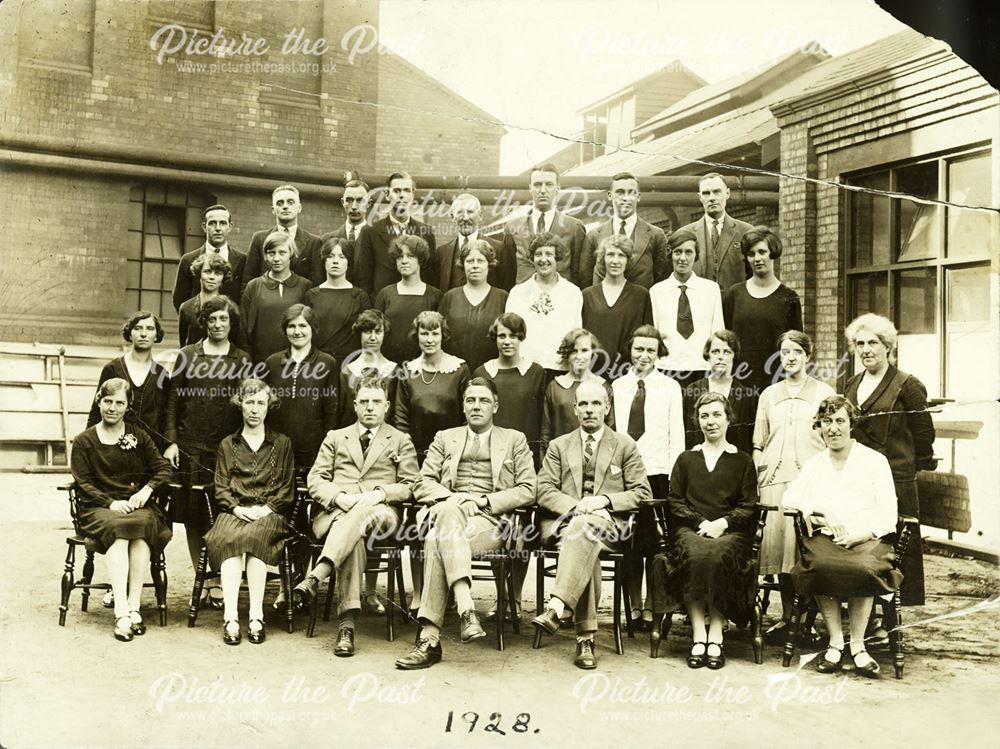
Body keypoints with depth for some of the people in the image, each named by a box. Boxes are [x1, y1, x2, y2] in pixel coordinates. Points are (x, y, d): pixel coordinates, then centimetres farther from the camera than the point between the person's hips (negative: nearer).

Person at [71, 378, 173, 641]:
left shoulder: (138, 435, 15)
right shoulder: (83, 441, 10)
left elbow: (163, 469, 11)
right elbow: (83, 484, 2)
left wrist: (146, 491, -9)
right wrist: (111, 503, -15)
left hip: (138, 504, 1)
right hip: (98, 509, -1)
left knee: (141, 526, -35)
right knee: (118, 527, -36)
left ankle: (133, 607, -35)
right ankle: (121, 612, -41)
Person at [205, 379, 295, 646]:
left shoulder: (282, 444, 17)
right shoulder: (227, 445, 22)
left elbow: (287, 489, 11)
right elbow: (220, 488, 12)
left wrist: (266, 508, -6)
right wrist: (236, 508, -7)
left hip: (269, 513, -1)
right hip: (234, 512, 1)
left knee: (254, 537, -35)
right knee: (228, 539, -33)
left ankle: (256, 616, -38)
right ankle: (230, 617, -40)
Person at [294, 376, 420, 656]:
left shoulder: (401, 441, 22)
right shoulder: (335, 438, 25)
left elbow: (411, 485, 11)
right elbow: (315, 480, 13)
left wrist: (381, 493, -9)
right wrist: (339, 497, -9)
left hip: (380, 513, 0)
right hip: (336, 513, 1)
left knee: (362, 513, -40)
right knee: (354, 536, -38)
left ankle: (315, 576, -53)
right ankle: (347, 622, -47)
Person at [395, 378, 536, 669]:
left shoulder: (514, 440, 20)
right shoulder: (445, 438, 25)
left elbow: (527, 491, 8)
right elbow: (422, 485, 13)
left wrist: (482, 500, -6)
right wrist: (454, 497, -9)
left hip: (490, 520, -1)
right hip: (446, 512, 2)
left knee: (436, 543, -34)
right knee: (450, 509, -39)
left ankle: (429, 637, -39)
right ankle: (466, 610, -48)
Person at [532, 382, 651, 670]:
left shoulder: (625, 445, 15)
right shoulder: (558, 446, 19)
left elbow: (642, 493, 7)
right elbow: (544, 490, 8)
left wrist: (605, 500, -10)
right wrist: (574, 505, -12)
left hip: (608, 523, -1)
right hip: (564, 521, 1)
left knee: (586, 527, -38)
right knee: (586, 548, -34)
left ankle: (555, 608, -50)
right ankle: (585, 637, -36)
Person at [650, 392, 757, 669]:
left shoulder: (743, 461, 15)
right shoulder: (686, 459, 20)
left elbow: (748, 507, 7)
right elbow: (675, 502, 11)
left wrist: (723, 523, -10)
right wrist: (701, 522, -6)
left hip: (729, 532, -1)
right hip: (690, 529, 1)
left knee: (717, 556, -35)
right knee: (695, 556, -34)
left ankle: (716, 636, -29)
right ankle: (698, 635, -31)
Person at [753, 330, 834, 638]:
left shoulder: (824, 393, 9)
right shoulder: (768, 395, 18)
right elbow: (758, 445, 19)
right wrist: (757, 479, 9)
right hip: (774, 480, 3)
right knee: (778, 547, 1)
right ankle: (787, 617, 11)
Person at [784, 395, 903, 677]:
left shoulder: (875, 461, 11)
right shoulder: (813, 464, 22)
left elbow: (887, 515, 2)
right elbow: (790, 498, 10)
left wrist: (858, 536, -14)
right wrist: (822, 513, -7)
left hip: (866, 539, -2)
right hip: (824, 537, 2)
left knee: (863, 568, -35)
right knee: (820, 565, -33)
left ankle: (857, 645, -20)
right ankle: (835, 642, -20)